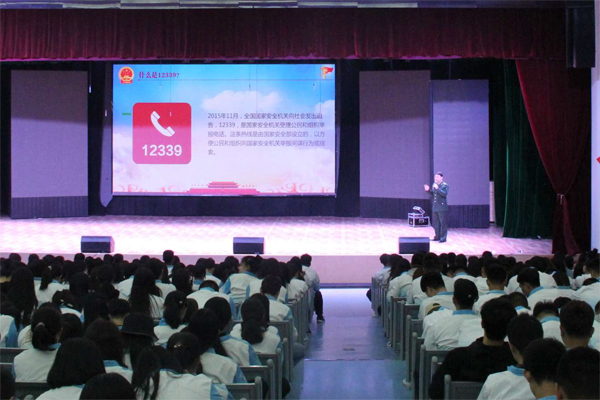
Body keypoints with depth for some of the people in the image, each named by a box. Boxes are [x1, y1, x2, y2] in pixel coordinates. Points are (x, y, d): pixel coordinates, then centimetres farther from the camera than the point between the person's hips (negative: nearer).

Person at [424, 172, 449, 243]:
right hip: (435, 207, 7)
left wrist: (437, 188, -29)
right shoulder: (434, 185, 13)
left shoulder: (445, 185, -8)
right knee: (436, 223, 13)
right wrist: (428, 190, 1)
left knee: (443, 223, -4)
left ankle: (443, 237, -1)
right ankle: (437, 236, 23)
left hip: (442, 207, -7)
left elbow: (444, 194, -22)